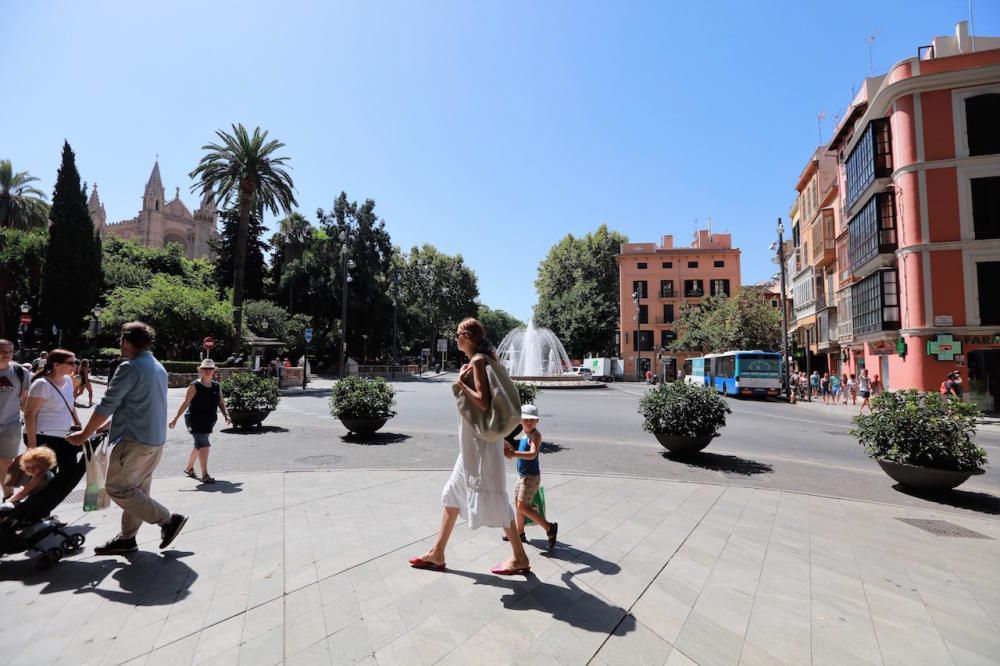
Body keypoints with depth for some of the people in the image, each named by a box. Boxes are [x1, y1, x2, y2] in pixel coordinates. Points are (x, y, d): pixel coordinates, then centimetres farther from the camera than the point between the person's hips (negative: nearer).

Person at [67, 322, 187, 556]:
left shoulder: (130, 368, -14)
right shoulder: (159, 368, 14)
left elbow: (106, 406, -11)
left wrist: (84, 435, 1)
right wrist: (106, 425, 31)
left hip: (134, 440, -9)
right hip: (156, 440, 9)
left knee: (117, 489, 1)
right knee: (136, 490, 15)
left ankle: (168, 519, -1)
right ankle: (126, 538, 22)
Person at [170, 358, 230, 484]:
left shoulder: (217, 386, 8)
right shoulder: (195, 386, -7)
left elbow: (221, 403, 8)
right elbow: (186, 403, -9)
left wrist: (225, 414, -6)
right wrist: (176, 418, -12)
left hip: (209, 420, 6)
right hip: (195, 419, -6)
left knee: (199, 445, 19)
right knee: (204, 444, -13)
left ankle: (189, 468, 40)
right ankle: (205, 475, -9)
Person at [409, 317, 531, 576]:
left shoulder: (477, 361, -16)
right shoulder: (484, 359, 12)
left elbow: (483, 403, -24)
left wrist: (460, 383, -16)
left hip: (481, 440, -10)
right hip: (472, 442, 10)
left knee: (491, 497, 0)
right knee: (453, 493, 15)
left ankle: (519, 557, 15)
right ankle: (437, 553, 27)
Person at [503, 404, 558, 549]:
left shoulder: (535, 435, -19)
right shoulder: (525, 435, 8)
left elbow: (532, 454, -36)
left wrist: (514, 454, -47)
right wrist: (508, 447, 8)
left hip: (531, 477, -9)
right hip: (522, 475, 9)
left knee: (523, 507, -6)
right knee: (518, 504, 17)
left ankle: (550, 528, 4)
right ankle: (520, 533, 33)